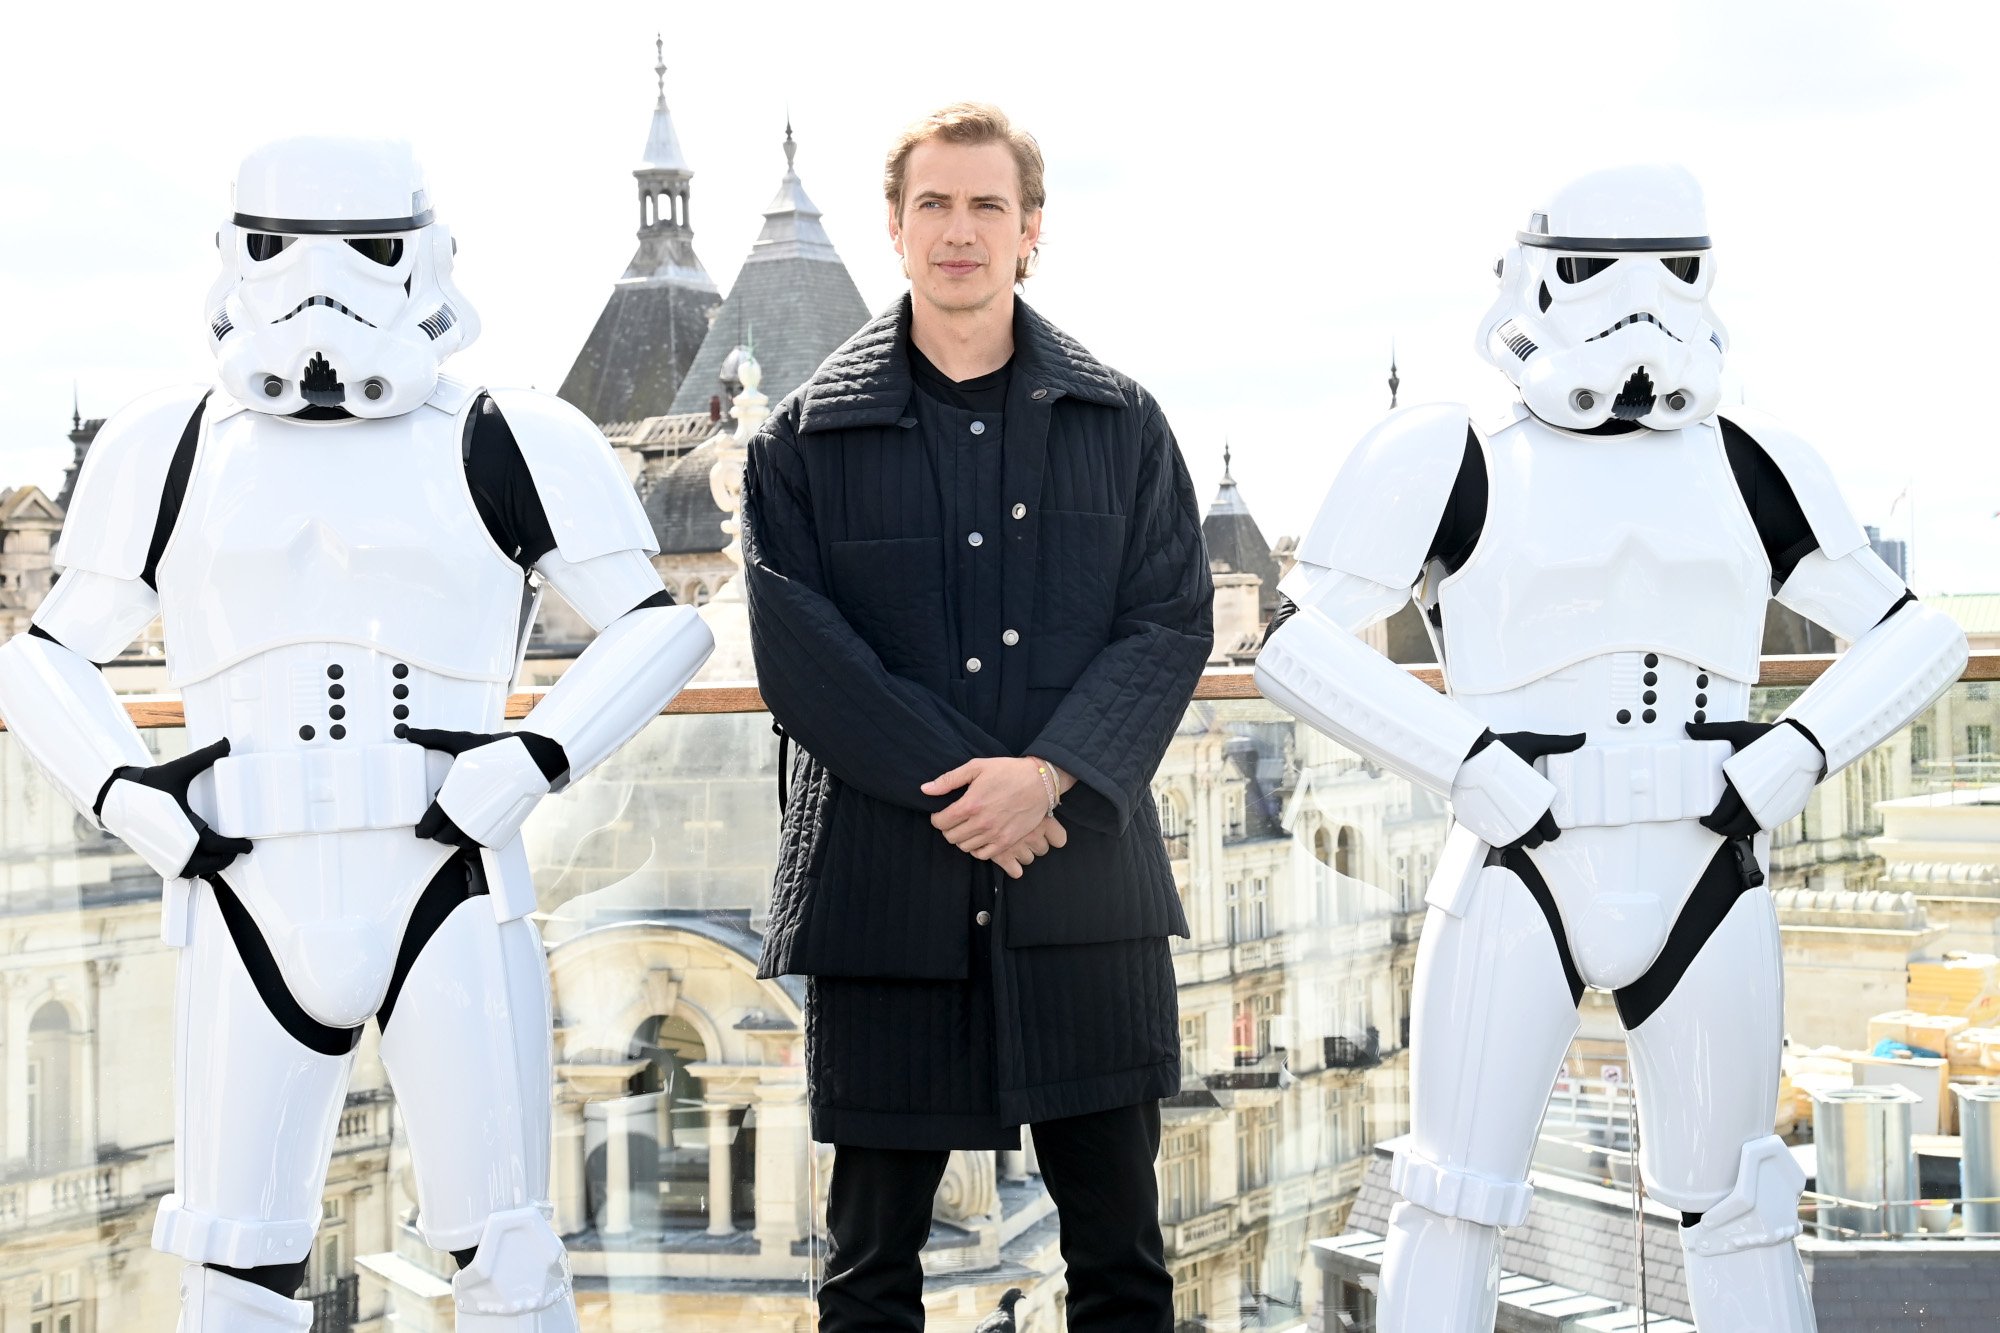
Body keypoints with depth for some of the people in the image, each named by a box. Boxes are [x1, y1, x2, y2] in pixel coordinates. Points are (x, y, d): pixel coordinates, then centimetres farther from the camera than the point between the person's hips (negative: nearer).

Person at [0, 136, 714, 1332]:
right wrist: (124, 794, 1)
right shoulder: (173, 451, 10)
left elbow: (659, 625, 7)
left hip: (449, 896, -2)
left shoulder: (505, 448, 4)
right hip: (255, 908, 2)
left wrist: (537, 760, -8)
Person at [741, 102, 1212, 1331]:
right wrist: (954, 787, -14)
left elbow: (1173, 622, 0)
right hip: (886, 892, -1)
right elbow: (799, 650, -4)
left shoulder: (1122, 423, 8)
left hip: (1088, 882, 1)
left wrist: (1049, 774, -14)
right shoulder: (810, 436, 5)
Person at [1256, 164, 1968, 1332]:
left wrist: (1784, 764, -4)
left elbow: (1916, 639, 12)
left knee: (1737, 1207, 12)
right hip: (1523, 884, -3)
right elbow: (1300, 644, -4)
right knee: (1459, 1200, -1)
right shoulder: (1463, 468, -2)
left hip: (1703, 886, 3)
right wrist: (1473, 769, -13)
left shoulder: (1746, 468, 7)